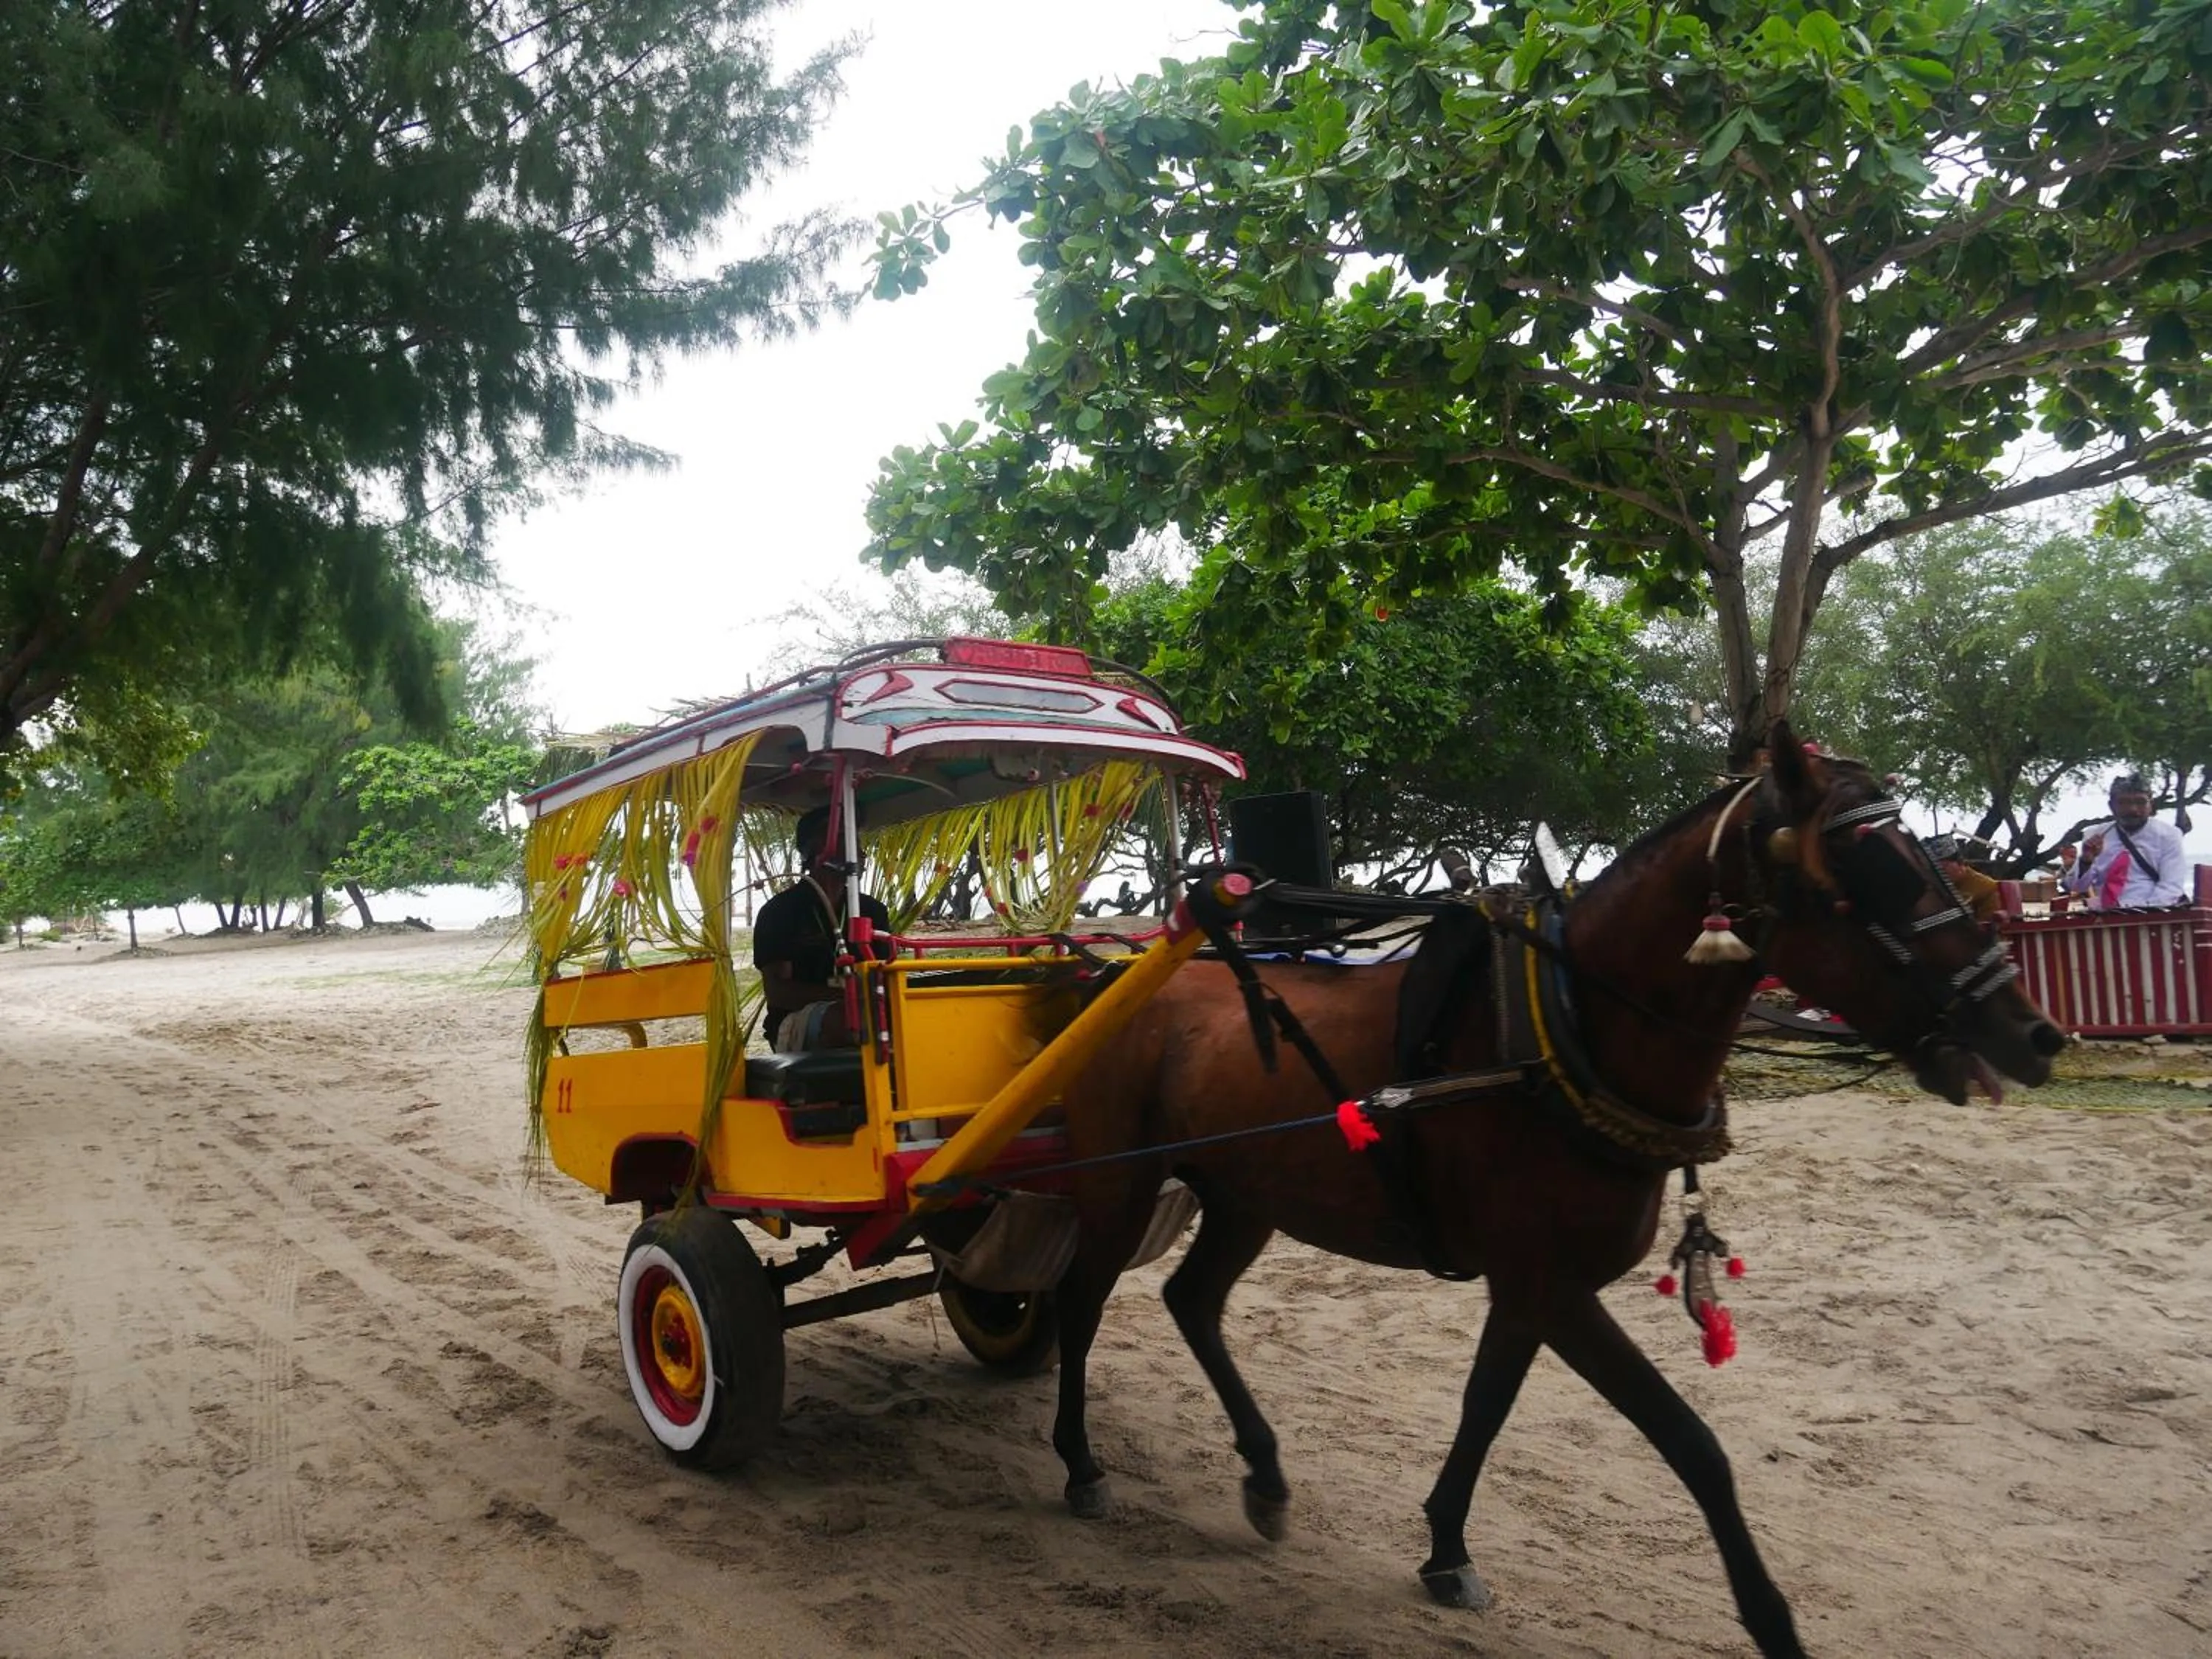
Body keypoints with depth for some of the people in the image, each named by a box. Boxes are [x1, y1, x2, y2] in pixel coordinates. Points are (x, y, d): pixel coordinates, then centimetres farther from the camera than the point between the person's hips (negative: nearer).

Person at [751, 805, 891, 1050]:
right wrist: (839, 995, -22)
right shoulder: (779, 911, 2)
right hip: (795, 1022, -4)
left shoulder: (873, 911, 17)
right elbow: (776, 991, -7)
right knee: (842, 1017, -38)